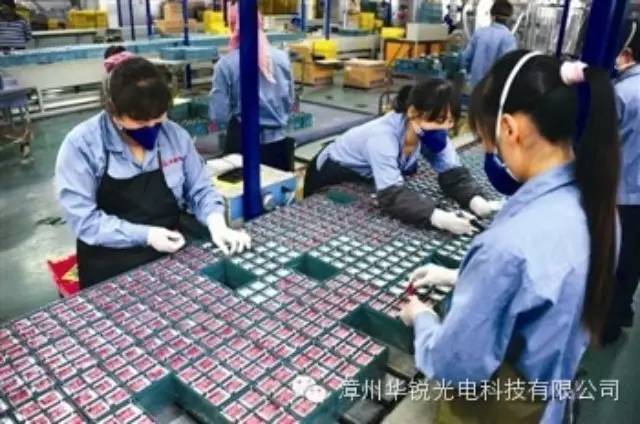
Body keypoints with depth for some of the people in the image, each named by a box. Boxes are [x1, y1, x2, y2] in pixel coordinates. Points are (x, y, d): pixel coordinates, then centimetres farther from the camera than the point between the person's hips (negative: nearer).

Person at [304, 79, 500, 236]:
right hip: (332, 177, -5)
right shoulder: (382, 136, -39)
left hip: (366, 181, 5)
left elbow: (453, 173, -20)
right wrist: (438, 217, -59)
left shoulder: (432, 133, -20)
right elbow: (391, 196, -46)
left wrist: (477, 201, -40)